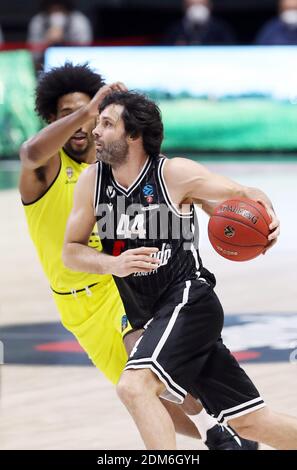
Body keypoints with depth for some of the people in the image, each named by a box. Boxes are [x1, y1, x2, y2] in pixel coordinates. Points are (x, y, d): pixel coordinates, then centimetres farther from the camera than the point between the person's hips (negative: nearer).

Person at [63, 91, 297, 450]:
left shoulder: (175, 174, -10)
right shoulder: (92, 181, 3)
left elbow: (244, 194, 1)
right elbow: (71, 251, 5)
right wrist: (113, 263, -14)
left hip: (189, 299, -6)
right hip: (150, 317, 6)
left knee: (134, 385, -29)